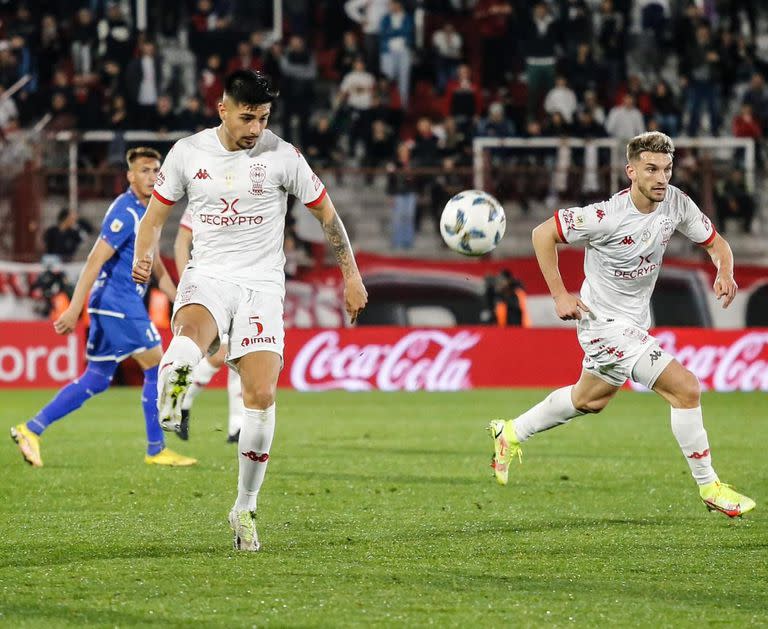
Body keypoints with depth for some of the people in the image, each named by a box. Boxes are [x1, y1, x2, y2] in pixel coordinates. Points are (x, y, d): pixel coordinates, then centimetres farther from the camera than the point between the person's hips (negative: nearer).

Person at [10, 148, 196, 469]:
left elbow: (155, 266, 26)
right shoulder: (125, 211, -14)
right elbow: (95, 261, -19)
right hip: (117, 302, -10)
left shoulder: (146, 212, 17)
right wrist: (74, 309, -23)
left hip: (127, 305, 10)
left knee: (95, 381, 10)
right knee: (158, 368, -5)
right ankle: (156, 450, 3)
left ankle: (31, 430, 10)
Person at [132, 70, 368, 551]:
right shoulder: (188, 153, 2)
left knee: (262, 395, -11)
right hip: (207, 276, 1)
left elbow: (326, 212, 8)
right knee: (191, 334, -38)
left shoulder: (283, 156, -3)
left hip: (262, 285, -1)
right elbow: (156, 213, 13)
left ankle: (246, 508, 2)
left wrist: (352, 276, 10)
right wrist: (144, 256, -6)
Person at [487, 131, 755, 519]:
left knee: (589, 400, 28)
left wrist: (725, 274, -19)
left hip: (635, 321, 8)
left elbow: (715, 243, 4)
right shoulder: (606, 217, -27)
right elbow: (543, 234, -15)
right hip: (605, 323, -8)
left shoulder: (677, 203, -10)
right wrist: (559, 295, -17)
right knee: (685, 388, -16)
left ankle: (511, 433, 48)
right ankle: (708, 487, -3)